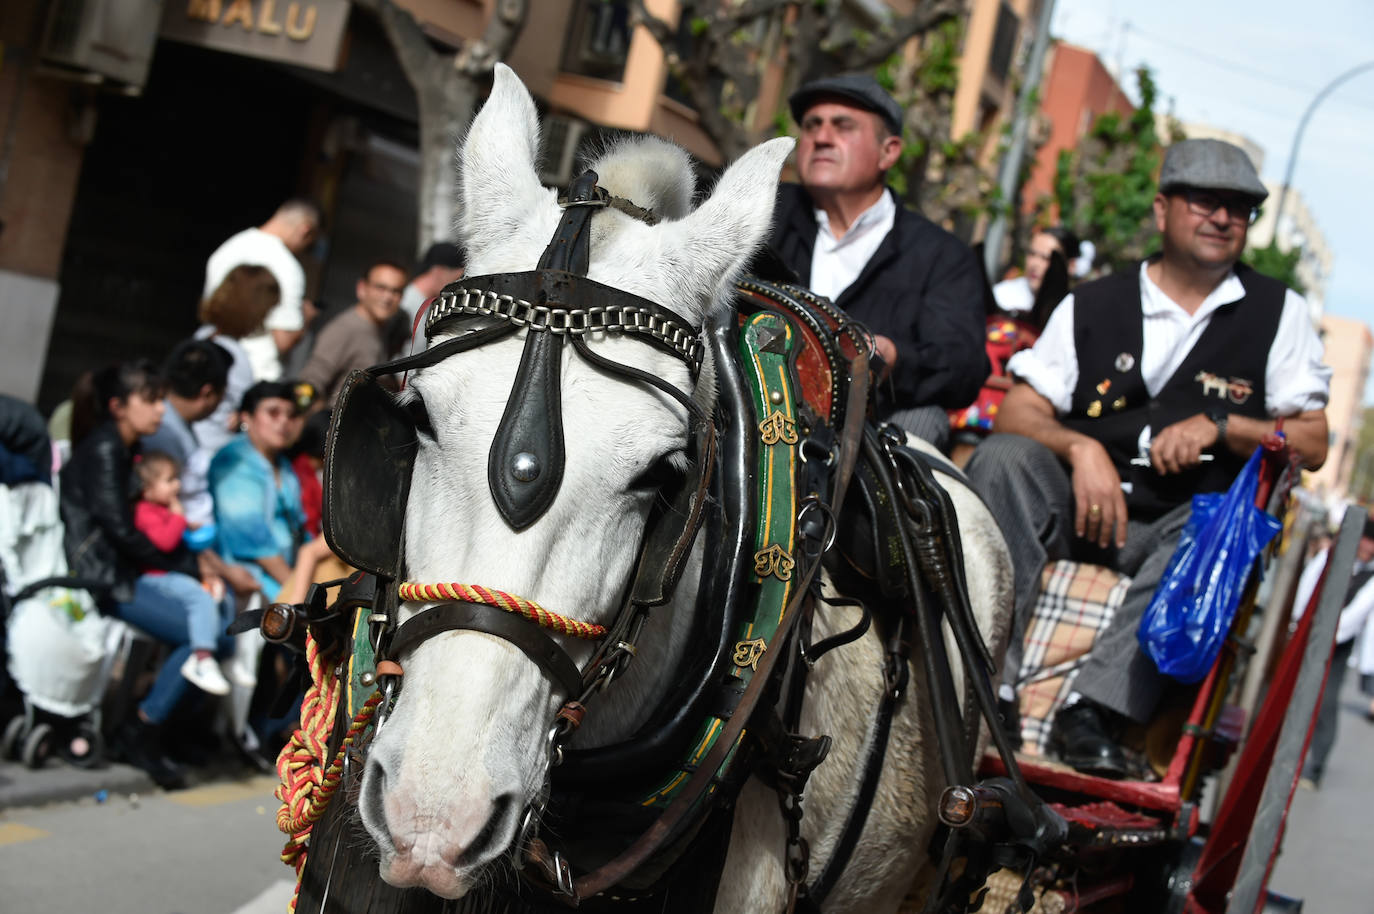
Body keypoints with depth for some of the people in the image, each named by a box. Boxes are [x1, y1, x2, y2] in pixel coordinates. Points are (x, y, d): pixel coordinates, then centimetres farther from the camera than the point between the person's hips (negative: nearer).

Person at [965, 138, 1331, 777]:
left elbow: (1312, 442, 8)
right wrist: (1081, 448, -15)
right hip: (1077, 504, 1)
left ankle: (1094, 708, -42)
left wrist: (1219, 425, -9)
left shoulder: (1279, 313, 12)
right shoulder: (1091, 306, 13)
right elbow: (1016, 413, 5)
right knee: (1004, 458, -28)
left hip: (1183, 517, -1)